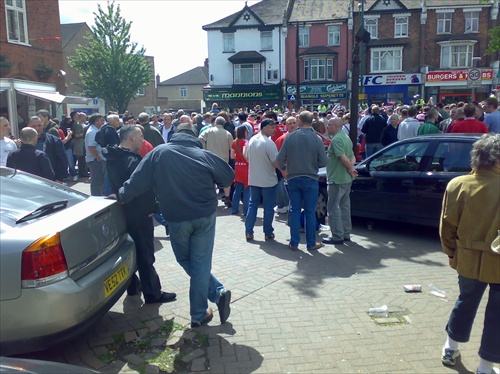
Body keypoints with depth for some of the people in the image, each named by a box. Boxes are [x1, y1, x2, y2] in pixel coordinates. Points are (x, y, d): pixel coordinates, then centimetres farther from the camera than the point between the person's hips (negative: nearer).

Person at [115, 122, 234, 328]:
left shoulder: (159, 153, -4)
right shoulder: (205, 155, -4)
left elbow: (137, 181, -5)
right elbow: (229, 177, 5)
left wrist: (121, 196, 12)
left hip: (177, 218, 0)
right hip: (205, 216, 1)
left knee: (185, 260, 20)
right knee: (201, 264, 9)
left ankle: (217, 293, 14)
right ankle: (198, 315, 15)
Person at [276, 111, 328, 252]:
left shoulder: (290, 137, -6)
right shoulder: (316, 139, -8)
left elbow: (279, 159, -6)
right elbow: (324, 161, -7)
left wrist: (285, 167, 14)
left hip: (293, 178, 1)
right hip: (310, 179, -1)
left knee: (295, 211, 10)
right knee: (310, 212, 7)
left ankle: (294, 243, 14)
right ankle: (311, 243, 15)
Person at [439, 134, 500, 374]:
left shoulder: (457, 185, -9)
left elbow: (447, 225, -3)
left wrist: (451, 252, 11)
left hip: (469, 259, 3)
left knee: (466, 302, 25)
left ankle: (451, 349, 38)